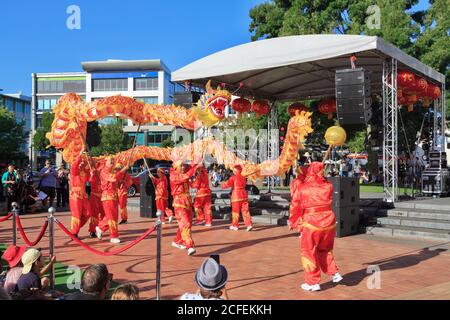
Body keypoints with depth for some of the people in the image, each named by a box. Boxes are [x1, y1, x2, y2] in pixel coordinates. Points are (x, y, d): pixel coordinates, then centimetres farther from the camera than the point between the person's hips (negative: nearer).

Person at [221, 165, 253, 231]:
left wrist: (223, 185, 6)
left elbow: (227, 184, -16)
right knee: (245, 211, 4)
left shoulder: (233, 177, -9)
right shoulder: (243, 178, 10)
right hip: (244, 195, 5)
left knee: (235, 211, 7)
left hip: (236, 196, -5)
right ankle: (249, 224, -3)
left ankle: (235, 225, 18)